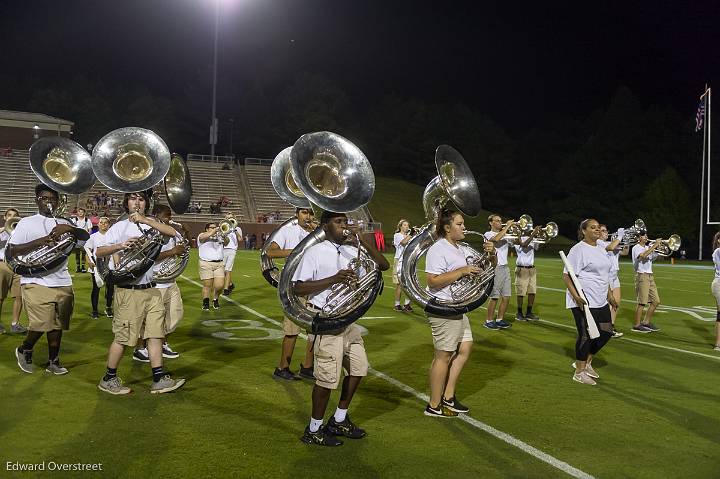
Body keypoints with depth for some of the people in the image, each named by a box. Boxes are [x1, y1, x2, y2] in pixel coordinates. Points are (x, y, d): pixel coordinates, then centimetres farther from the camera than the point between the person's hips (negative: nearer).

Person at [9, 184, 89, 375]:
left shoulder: (63, 223, 16)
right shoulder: (27, 223, 3)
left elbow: (86, 236, 4)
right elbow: (12, 251, -6)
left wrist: (69, 228, -15)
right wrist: (41, 241, -16)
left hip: (62, 283, 4)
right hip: (36, 282, -4)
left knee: (57, 324, 7)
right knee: (41, 324, -11)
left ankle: (53, 361, 21)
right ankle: (24, 350, 17)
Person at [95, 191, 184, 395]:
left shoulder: (150, 224, 10)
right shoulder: (119, 227, -2)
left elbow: (172, 232, -9)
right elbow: (98, 252, -9)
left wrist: (145, 220, -17)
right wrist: (120, 245, -26)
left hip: (151, 290, 5)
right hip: (128, 292, -5)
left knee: (156, 334, 4)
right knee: (123, 337, 1)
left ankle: (159, 380, 9)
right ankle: (108, 379, 17)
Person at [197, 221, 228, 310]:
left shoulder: (219, 236, 19)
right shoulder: (202, 235, 5)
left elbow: (226, 242, 1)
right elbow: (207, 236, -19)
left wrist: (223, 235, -16)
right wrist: (215, 230, -13)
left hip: (219, 264, 4)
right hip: (206, 264, -3)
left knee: (220, 285, -6)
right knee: (207, 285, -2)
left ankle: (215, 299, 20)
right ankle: (205, 303, 15)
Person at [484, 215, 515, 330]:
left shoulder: (504, 235, 18)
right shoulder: (488, 234, -3)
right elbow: (496, 239, -25)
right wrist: (507, 226, -18)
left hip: (505, 268, 7)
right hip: (495, 268, -7)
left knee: (506, 296, 7)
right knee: (494, 297, -5)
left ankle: (500, 320, 17)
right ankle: (489, 321, 5)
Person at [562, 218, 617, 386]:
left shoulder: (601, 249, 15)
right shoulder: (578, 249, -11)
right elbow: (567, 275, -16)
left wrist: (610, 295, 20)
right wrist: (575, 296, -25)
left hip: (600, 301, 8)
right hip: (583, 301, -8)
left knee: (606, 332, 9)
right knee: (586, 335, -3)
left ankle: (586, 362, 28)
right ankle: (579, 372, 11)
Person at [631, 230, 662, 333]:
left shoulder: (648, 248, 17)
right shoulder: (636, 248, -8)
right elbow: (644, 255, -27)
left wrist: (658, 247, 2)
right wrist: (655, 245, -22)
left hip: (650, 276, 8)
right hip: (642, 276, -8)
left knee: (656, 301, 8)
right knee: (642, 302, -9)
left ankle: (646, 322, 18)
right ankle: (637, 325, -2)